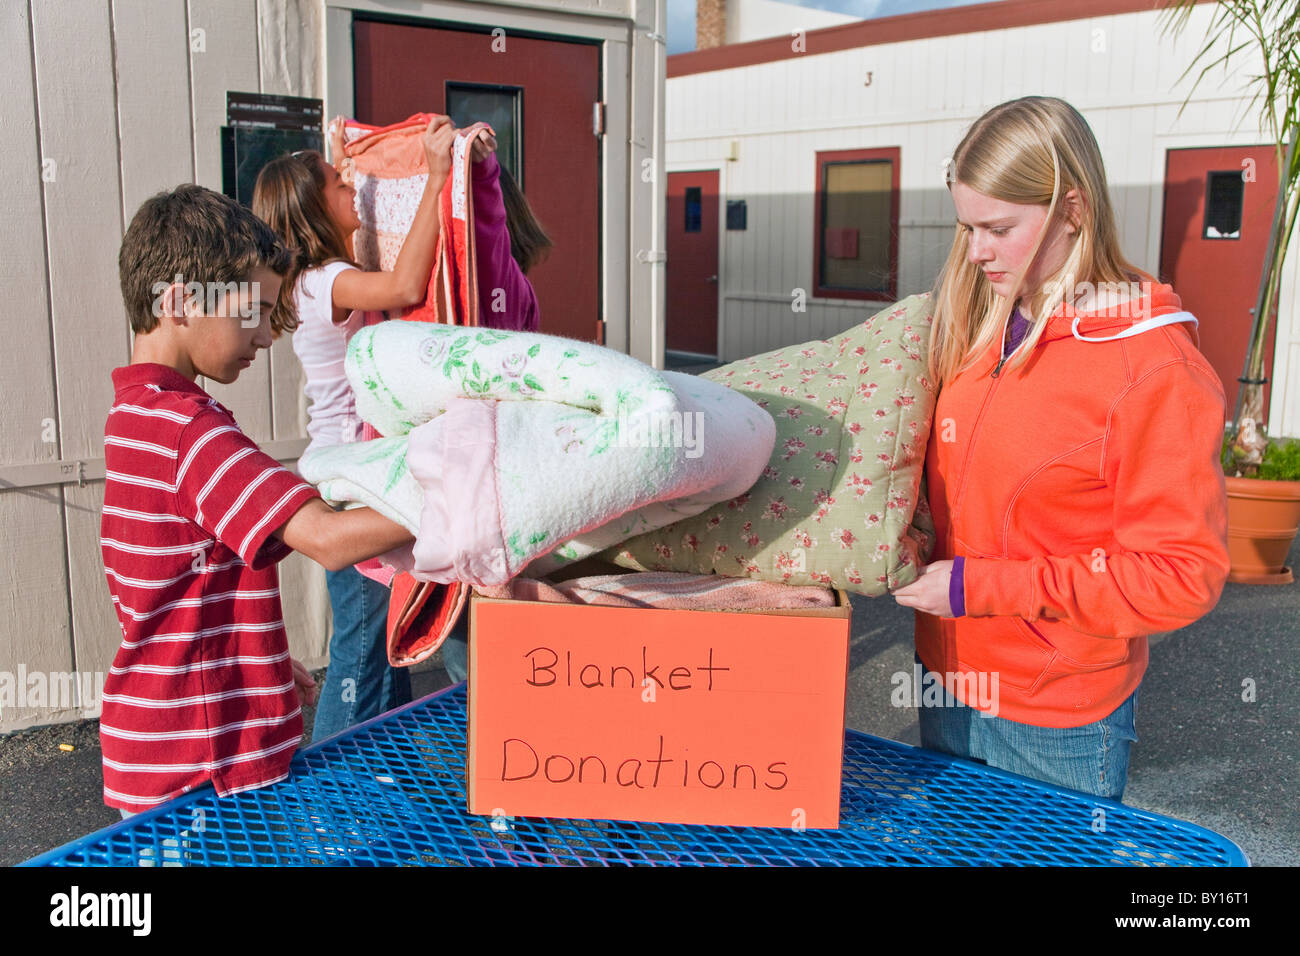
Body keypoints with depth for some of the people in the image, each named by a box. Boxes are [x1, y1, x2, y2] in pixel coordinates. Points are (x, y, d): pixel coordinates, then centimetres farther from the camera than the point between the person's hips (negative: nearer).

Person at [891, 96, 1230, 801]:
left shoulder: (1155, 367, -18)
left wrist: (979, 586, -21)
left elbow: (1182, 574, -19)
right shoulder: (972, 332, 2)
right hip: (947, 679, 6)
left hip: (1058, 725, -6)